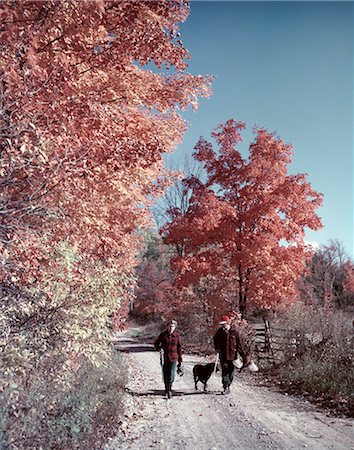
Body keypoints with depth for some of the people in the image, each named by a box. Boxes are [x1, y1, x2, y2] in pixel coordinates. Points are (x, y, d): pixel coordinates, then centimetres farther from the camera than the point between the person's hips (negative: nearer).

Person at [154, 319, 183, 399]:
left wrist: (180, 360, 4)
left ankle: (169, 390, 11)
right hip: (164, 358, 1)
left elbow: (179, 347, 4)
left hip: (173, 358, -1)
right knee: (165, 375, 11)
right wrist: (159, 348, -15)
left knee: (171, 375, -9)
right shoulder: (163, 335, -6)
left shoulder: (177, 335, -4)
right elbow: (156, 343, 7)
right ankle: (166, 389, 34)